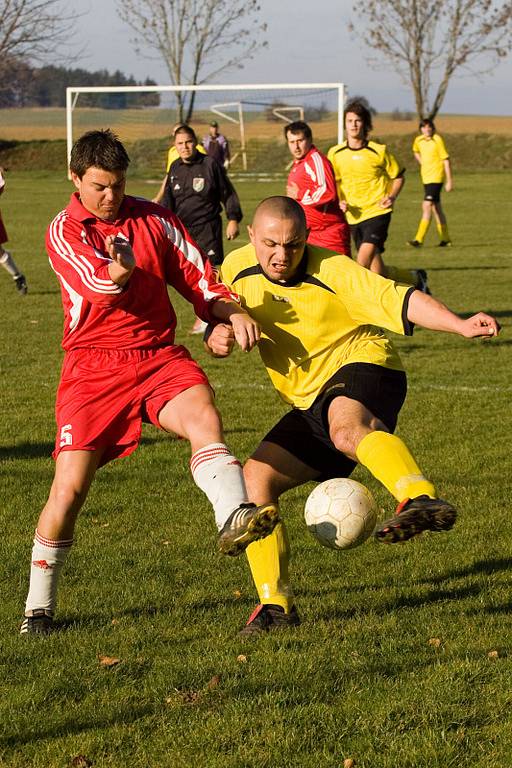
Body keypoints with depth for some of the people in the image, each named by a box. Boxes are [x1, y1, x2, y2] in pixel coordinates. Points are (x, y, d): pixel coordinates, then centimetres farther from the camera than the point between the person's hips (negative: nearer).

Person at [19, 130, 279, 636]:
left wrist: (232, 313, -9)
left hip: (160, 357, 2)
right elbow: (98, 283, -19)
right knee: (70, 486, -8)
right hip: (94, 369, -2)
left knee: (204, 417, -30)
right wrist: (118, 271, -42)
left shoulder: (153, 219, 10)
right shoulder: (63, 232, 0)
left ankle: (234, 518, -52)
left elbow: (199, 280, 11)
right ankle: (38, 608, 8)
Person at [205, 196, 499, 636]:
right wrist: (217, 339, -13)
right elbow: (220, 324, 13)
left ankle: (421, 501, -68)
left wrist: (461, 326, -37)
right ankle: (276, 605, 3)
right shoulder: (237, 269, 1)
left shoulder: (331, 270, -15)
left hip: (362, 367, -7)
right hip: (309, 404, 7)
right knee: (254, 480, -6)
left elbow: (396, 299, -23)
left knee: (346, 428, -41)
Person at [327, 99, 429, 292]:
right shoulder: (335, 153, 3)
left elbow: (398, 176, 7)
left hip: (377, 212, -4)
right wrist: (340, 201, -3)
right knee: (377, 271, 6)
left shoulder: (379, 151, -5)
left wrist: (392, 197, -11)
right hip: (353, 217, 4)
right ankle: (416, 278, 32)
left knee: (362, 264, -23)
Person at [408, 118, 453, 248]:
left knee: (427, 206, -16)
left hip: (436, 177, -7)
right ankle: (445, 238, 22)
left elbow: (446, 160, -10)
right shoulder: (418, 140, 6)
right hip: (426, 177, 7)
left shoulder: (437, 140, -12)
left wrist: (449, 180, -11)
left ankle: (419, 239, -20)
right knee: (436, 208, 12)